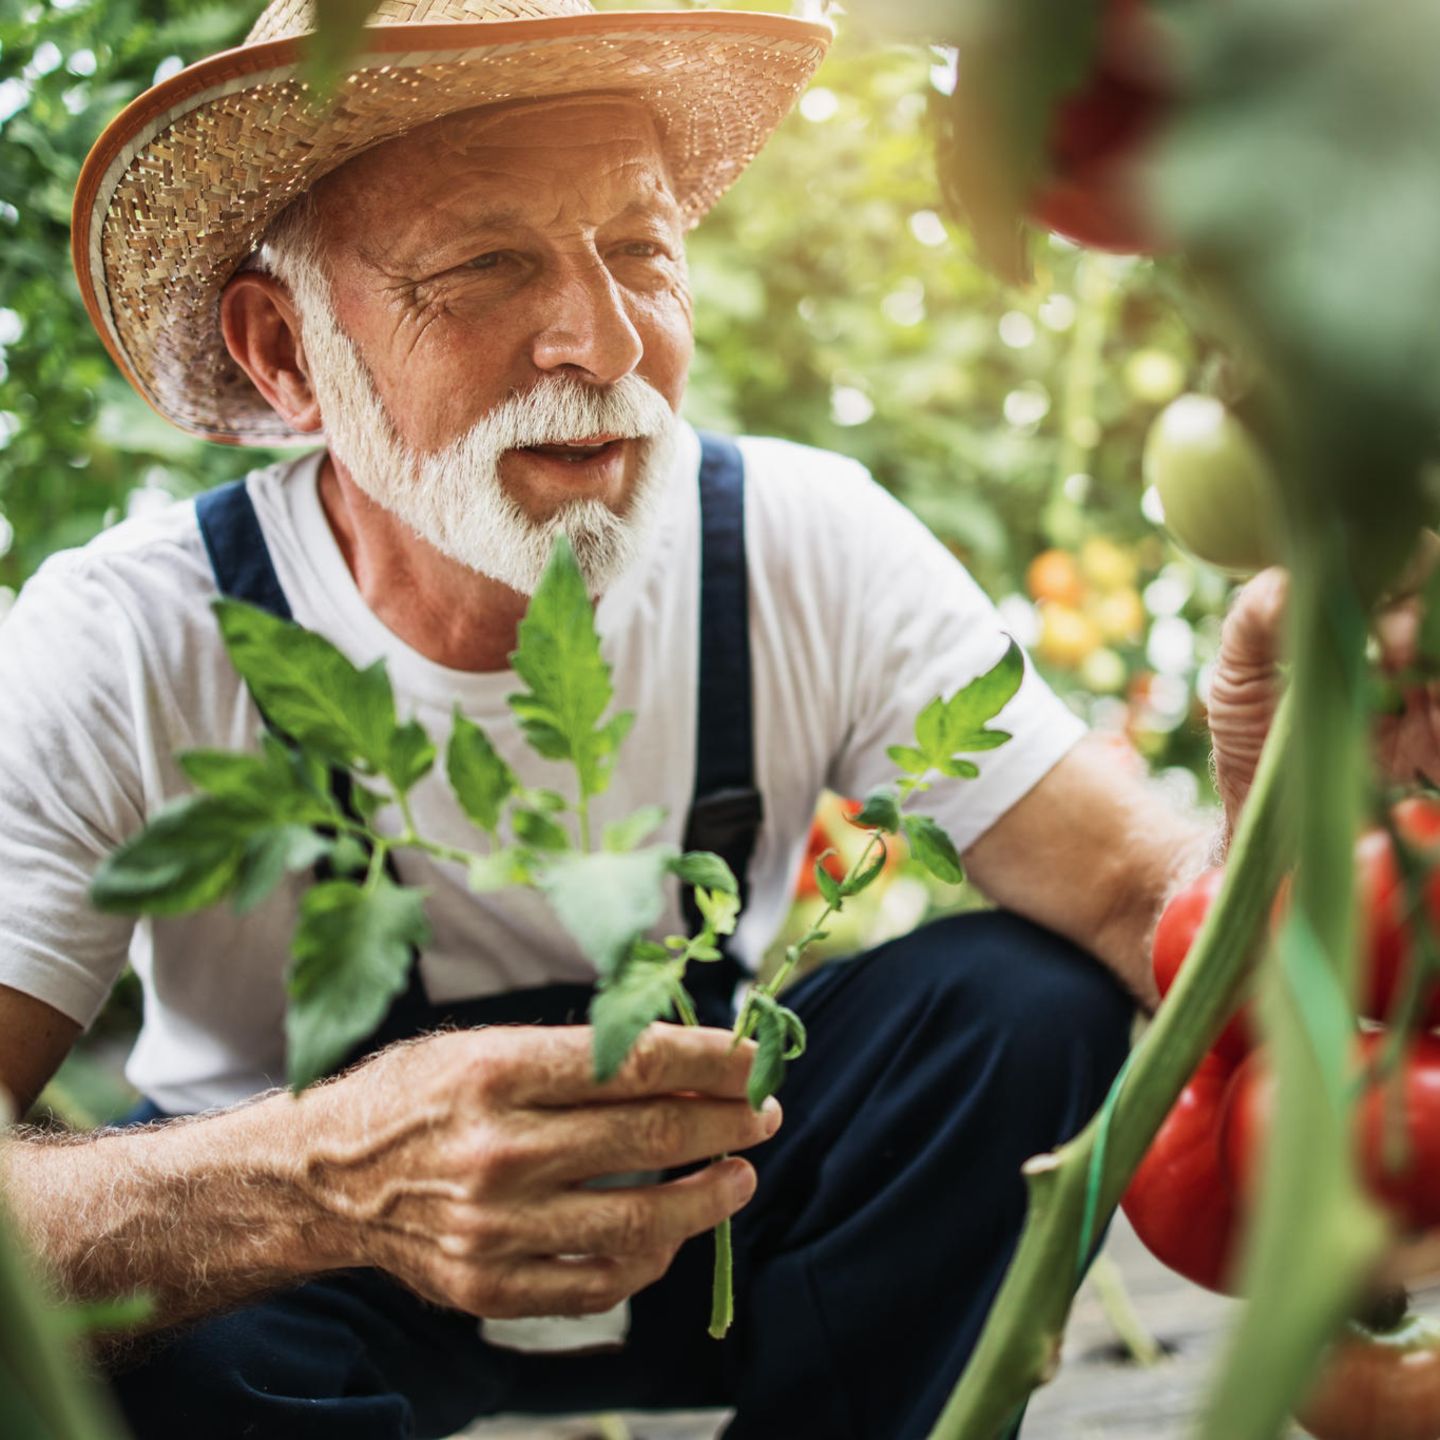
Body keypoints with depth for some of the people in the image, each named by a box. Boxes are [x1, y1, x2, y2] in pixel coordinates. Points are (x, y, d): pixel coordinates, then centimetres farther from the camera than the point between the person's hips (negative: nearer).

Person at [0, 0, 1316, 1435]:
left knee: (1029, 999, -22)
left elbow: (1139, 890, -20)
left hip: (705, 1201, 3)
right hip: (308, 1284, -2)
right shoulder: (123, 654, -24)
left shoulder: (810, 551, -17)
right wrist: (312, 1185, -51)